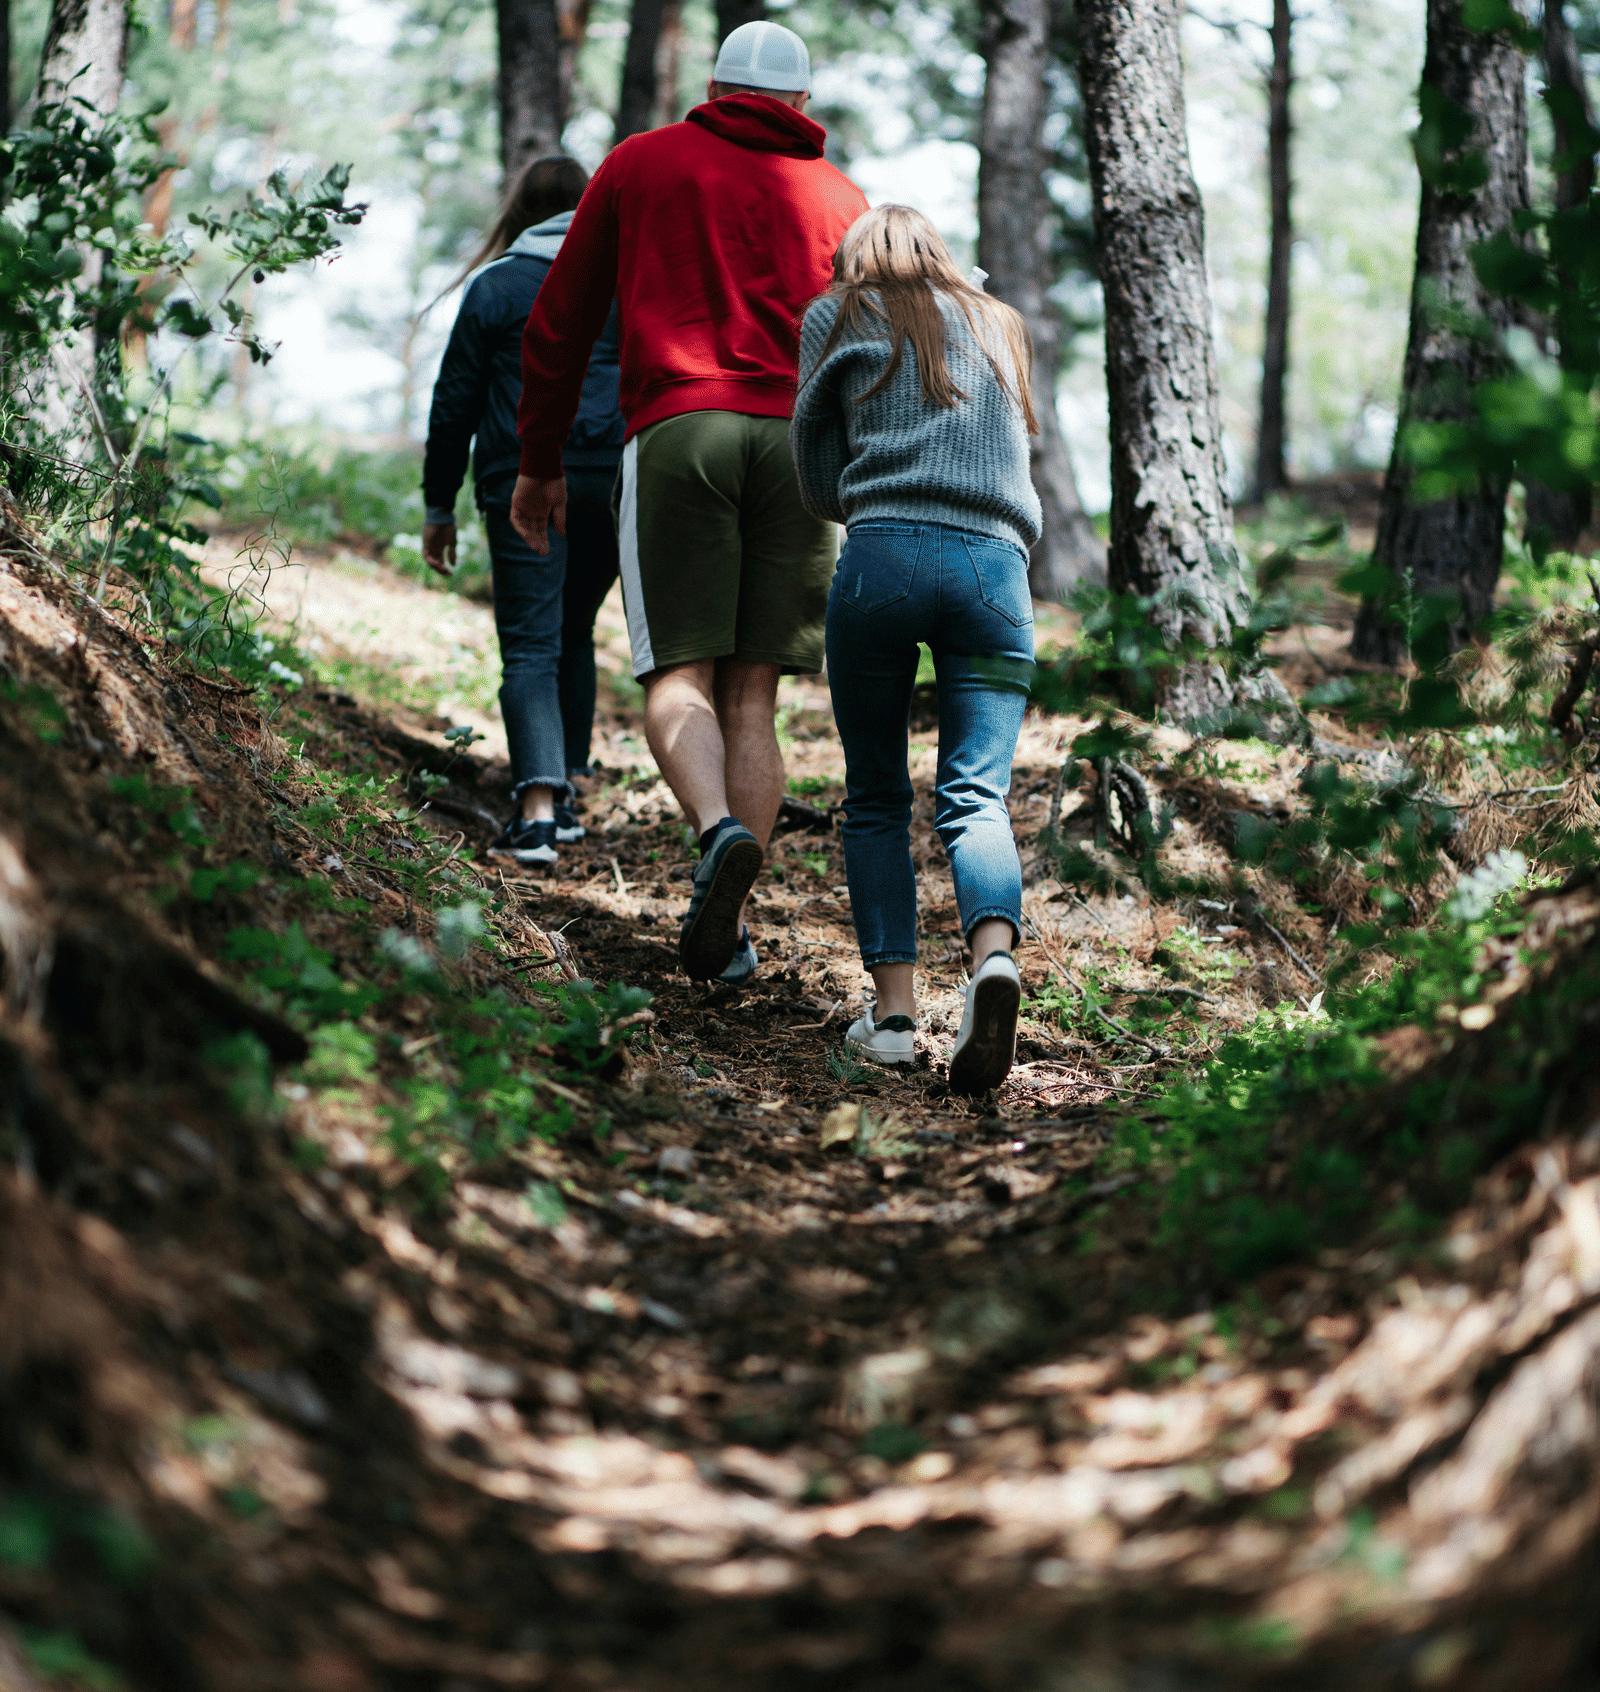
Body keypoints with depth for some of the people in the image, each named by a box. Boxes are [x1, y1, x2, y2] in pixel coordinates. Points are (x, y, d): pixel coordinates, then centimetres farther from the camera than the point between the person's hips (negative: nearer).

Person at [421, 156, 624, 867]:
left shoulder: (495, 285, 5)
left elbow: (455, 402, 5)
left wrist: (440, 507, 11)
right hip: (616, 481, 3)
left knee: (530, 648, -5)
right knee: (574, 635, 18)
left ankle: (536, 812, -21)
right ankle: (564, 792, 23)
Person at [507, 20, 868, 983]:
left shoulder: (640, 164, 17)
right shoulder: (840, 198, 20)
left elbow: (559, 325, 16)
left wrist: (540, 462, 23)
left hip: (678, 430, -2)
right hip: (798, 442, 2)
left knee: (680, 675, -5)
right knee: (753, 696, 2)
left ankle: (720, 831, -34)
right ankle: (727, 932, -4)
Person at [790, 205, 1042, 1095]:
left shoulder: (839, 318, 18)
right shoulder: (1002, 327, 27)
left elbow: (819, 482, 18)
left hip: (884, 556, -2)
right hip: (996, 564, 2)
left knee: (877, 797, 9)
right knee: (977, 795, -4)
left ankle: (893, 1005, 1)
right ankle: (995, 956, -31)